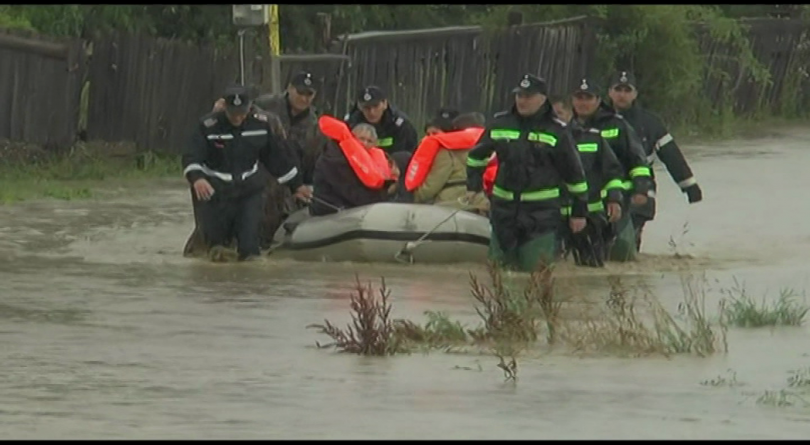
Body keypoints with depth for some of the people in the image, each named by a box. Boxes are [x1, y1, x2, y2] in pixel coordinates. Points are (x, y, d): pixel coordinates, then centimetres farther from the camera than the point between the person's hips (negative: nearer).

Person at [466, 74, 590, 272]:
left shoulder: (557, 131, -5)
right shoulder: (500, 124, 5)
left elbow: (574, 172, 1)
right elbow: (477, 156, 21)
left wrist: (579, 211, 3)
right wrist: (473, 186, 12)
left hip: (541, 211, -4)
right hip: (504, 208, 4)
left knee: (535, 267, -8)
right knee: (499, 263, 5)